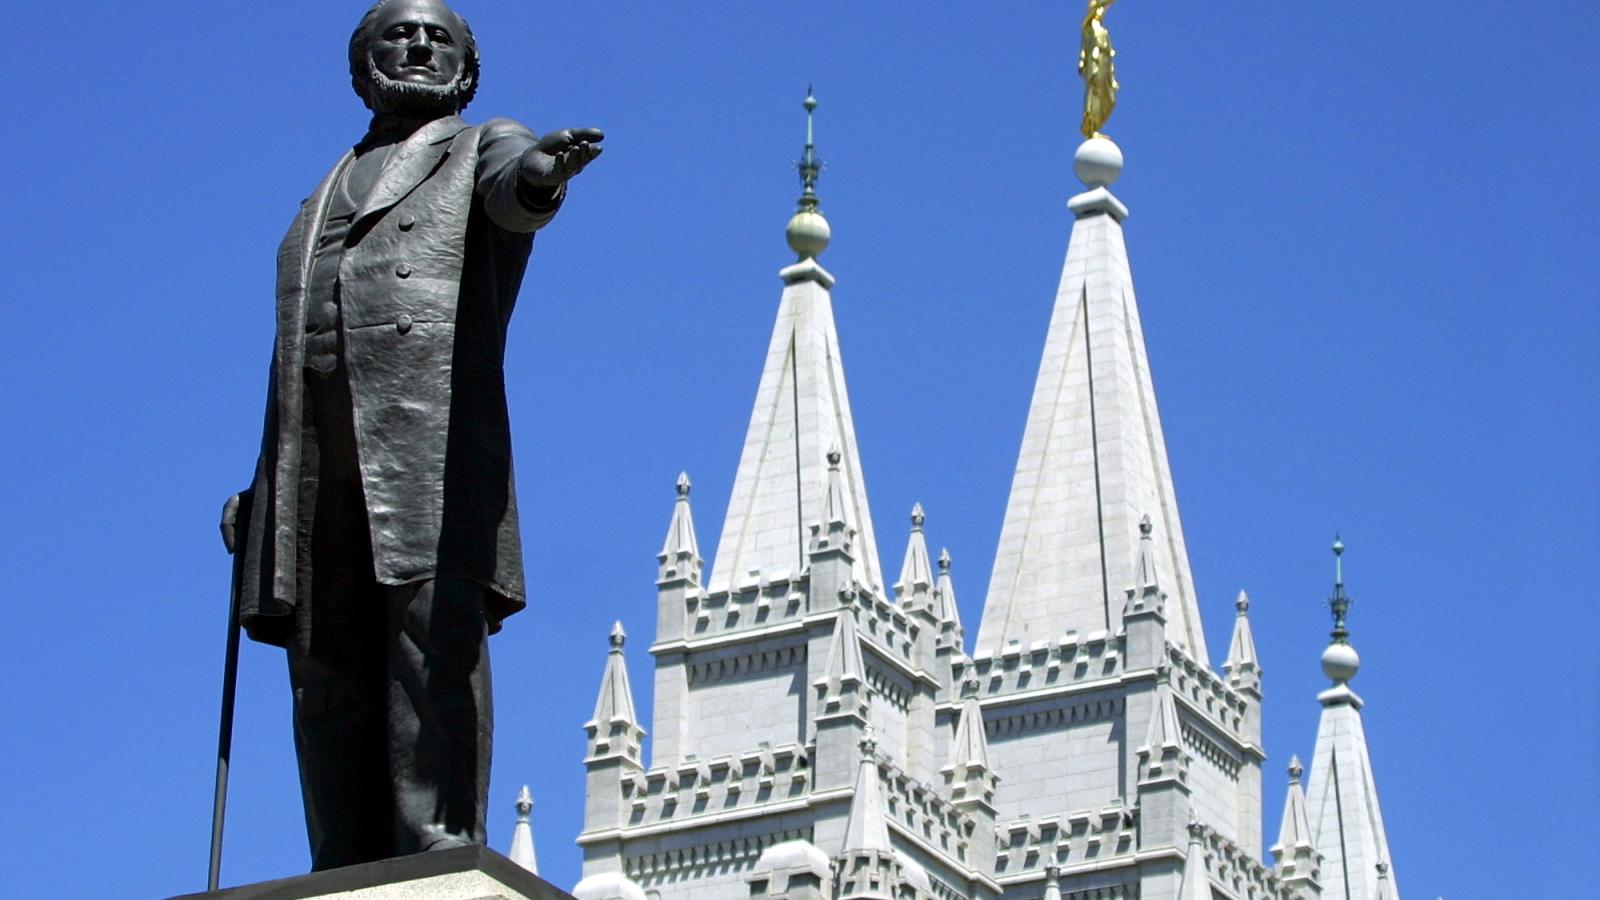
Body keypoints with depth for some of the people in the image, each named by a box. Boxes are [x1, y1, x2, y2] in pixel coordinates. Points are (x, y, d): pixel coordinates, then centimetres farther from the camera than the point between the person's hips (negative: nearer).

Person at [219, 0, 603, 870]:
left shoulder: (481, 148, 18)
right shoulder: (320, 205, 33)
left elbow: (515, 192, -8)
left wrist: (542, 173, -34)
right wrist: (258, 490, 17)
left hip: (432, 445, -5)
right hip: (318, 474, 5)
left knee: (436, 642, -17)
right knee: (329, 680, -4)